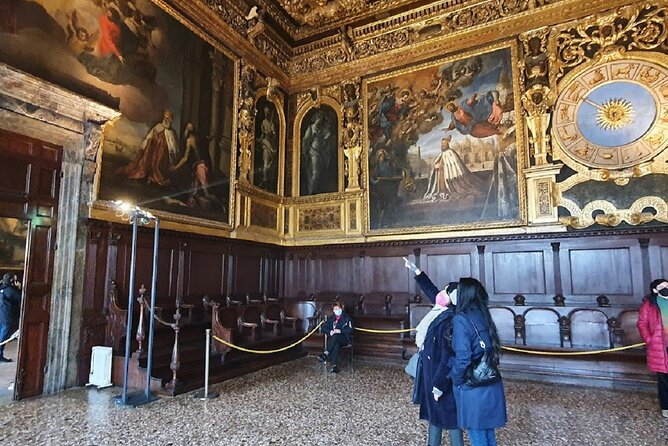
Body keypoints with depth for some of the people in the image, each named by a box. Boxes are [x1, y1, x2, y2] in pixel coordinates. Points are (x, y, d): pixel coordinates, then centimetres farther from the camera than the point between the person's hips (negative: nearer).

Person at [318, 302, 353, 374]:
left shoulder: (346, 317, 6)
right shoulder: (331, 318, 14)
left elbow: (350, 329, -5)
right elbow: (323, 328, 8)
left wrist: (340, 331, -18)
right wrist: (329, 332, -12)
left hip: (345, 339, -2)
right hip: (333, 339, 2)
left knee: (335, 336, -36)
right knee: (336, 344, -36)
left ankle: (325, 354, -38)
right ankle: (334, 366, -44)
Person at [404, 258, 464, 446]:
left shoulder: (449, 321, -26)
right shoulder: (442, 311, 0)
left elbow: (448, 357, -26)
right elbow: (431, 291, 16)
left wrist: (439, 386, -22)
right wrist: (416, 271, 19)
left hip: (441, 376, -9)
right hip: (432, 372, 9)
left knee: (448, 415, 4)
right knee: (434, 412, 20)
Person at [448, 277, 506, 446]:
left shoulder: (461, 319, -18)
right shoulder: (483, 315, 5)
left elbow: (462, 357, -21)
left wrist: (455, 379, -6)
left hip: (472, 387, -7)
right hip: (490, 384, 7)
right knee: (488, 432, 20)